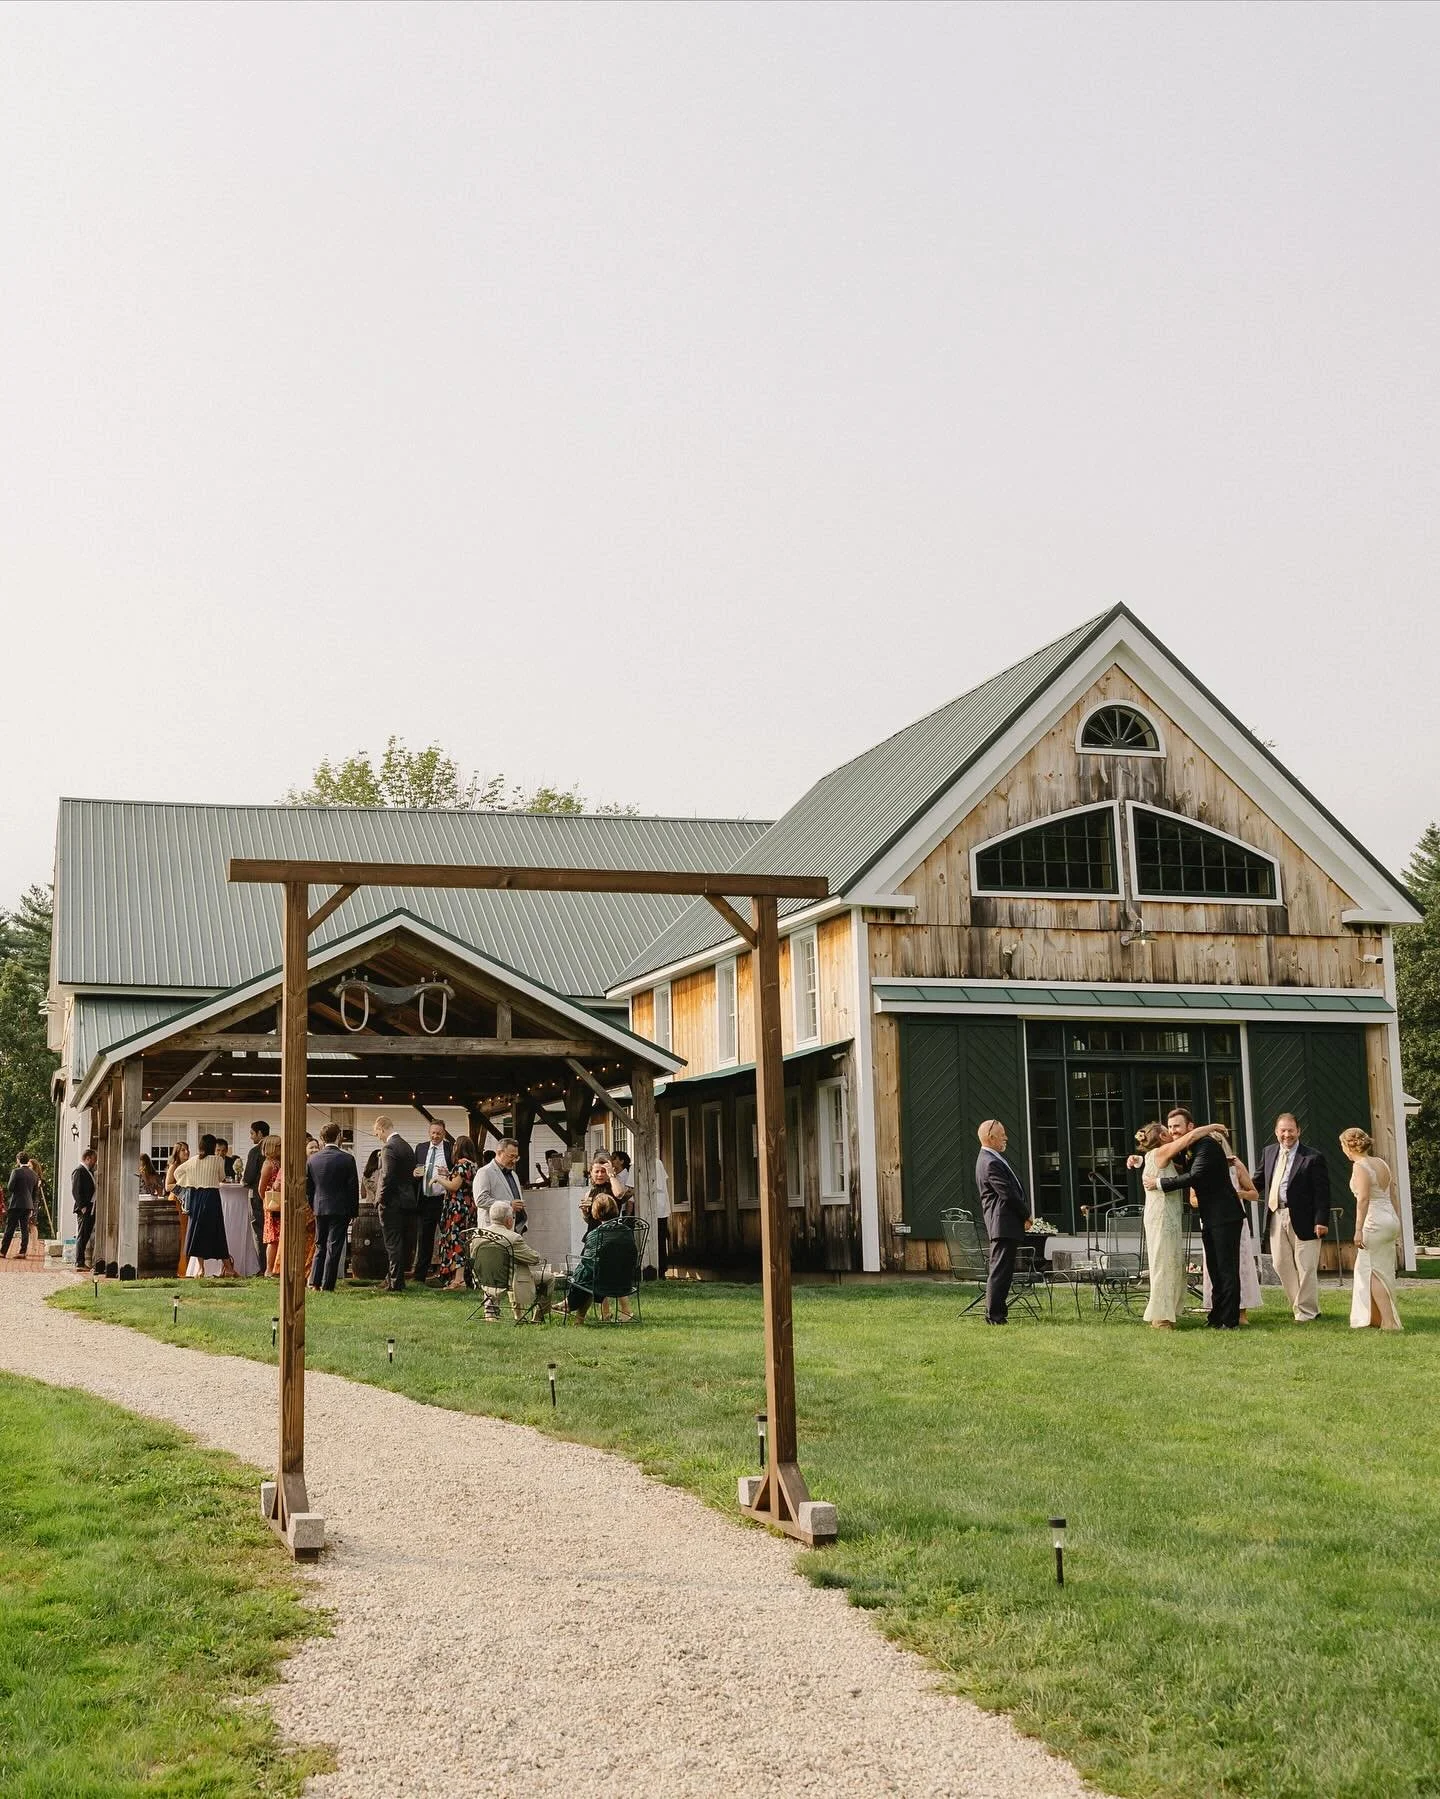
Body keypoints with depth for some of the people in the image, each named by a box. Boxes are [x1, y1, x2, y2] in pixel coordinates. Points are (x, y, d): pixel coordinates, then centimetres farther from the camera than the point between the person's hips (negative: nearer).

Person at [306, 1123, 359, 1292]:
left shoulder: (312, 1160, 0)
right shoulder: (347, 1159, -10)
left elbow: (308, 1187, 6)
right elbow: (353, 1188, -7)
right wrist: (353, 1212, 2)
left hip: (320, 1209, 3)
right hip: (340, 1209, -3)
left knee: (320, 1246, 15)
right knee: (333, 1248, 1)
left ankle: (315, 1282, 10)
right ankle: (327, 1286, 1)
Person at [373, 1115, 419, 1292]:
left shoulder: (389, 1147, -15)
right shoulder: (406, 1146, 13)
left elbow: (387, 1176, -22)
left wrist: (380, 1199, -11)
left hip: (391, 1203, -9)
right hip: (407, 1201, 9)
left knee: (393, 1243, -4)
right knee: (403, 1243, 13)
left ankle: (395, 1283, -2)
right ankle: (397, 1279, 22)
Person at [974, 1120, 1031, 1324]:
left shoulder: (991, 1160, 18)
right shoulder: (991, 1163, -17)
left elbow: (1013, 1191, 20)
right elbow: (1008, 1194, -19)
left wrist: (1024, 1215, 11)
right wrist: (1026, 1216, -6)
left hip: (1005, 1224, 11)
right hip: (1004, 1223, -11)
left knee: (1002, 1270, 13)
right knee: (1000, 1270, -8)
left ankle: (997, 1313, 18)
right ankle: (994, 1315, -7)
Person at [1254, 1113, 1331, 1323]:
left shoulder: (1313, 1157, -7)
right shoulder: (1269, 1152, 11)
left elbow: (1322, 1192, -9)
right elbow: (1259, 1180, 20)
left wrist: (1321, 1221, -16)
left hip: (1303, 1219, -6)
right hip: (1277, 1217, 6)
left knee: (1305, 1267, 0)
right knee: (1281, 1265, 9)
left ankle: (1306, 1312, 8)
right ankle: (1299, 1305, 22)